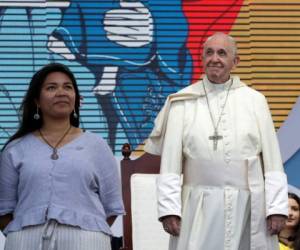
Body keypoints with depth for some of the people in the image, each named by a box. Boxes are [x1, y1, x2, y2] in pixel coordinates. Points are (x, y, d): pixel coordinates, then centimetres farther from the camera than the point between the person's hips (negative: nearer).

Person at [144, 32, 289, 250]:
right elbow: (170, 162, 1)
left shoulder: (255, 100, 6)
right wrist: (169, 208, -7)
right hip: (200, 206, -1)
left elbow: (272, 160, 3)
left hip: (248, 205, 1)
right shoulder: (183, 103, 3)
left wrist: (277, 207, -3)